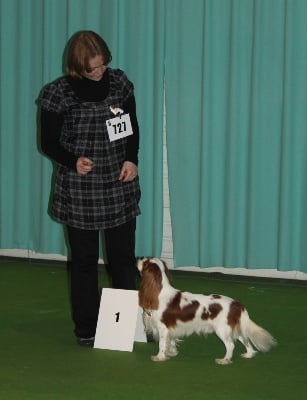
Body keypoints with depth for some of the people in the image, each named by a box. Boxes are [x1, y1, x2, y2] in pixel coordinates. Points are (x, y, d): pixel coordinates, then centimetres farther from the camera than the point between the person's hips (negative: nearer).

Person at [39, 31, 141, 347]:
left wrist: (131, 159, -7)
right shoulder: (59, 93, -10)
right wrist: (73, 161, -23)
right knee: (84, 259, 7)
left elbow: (132, 128, 11)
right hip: (78, 191, -2)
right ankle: (86, 329, 18)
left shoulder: (119, 83, 0)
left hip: (120, 186, 3)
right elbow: (49, 143, -3)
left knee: (124, 257, 8)